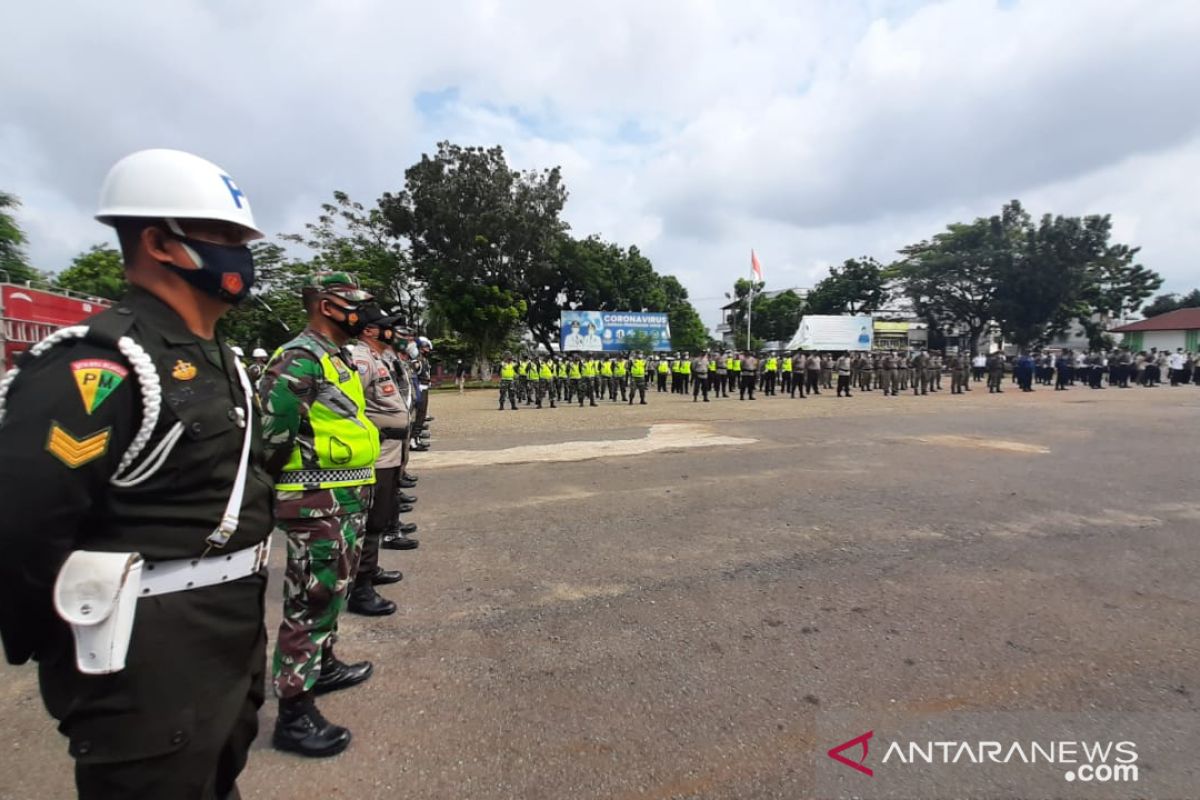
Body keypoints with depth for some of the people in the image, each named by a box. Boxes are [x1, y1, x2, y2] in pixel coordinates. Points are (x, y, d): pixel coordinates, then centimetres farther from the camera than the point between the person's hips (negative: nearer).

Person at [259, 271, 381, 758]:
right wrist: (290, 485, -13)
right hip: (317, 504, -10)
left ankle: (322, 665, 42)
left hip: (347, 497, 10)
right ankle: (293, 714, 9)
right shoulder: (299, 361, -17)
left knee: (332, 590, 23)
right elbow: (271, 430, -23)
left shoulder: (336, 359, 16)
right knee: (311, 601, -2)